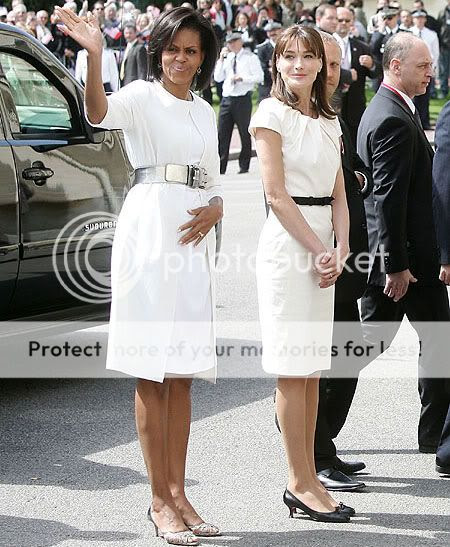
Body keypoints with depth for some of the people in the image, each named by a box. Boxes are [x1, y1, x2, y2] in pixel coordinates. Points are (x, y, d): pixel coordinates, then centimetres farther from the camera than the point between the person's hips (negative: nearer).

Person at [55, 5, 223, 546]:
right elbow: (99, 113, -24)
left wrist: (213, 210, -1)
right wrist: (93, 55, -41)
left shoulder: (204, 111, 18)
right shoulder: (142, 96, -1)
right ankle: (160, 500, 1)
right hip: (149, 230, -6)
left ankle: (177, 492, 15)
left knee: (181, 375, 9)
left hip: (194, 237, 6)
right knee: (152, 373, -3)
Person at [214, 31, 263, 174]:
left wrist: (242, 78, -16)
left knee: (245, 134, 3)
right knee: (222, 134, 1)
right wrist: (221, 59, 2)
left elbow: (259, 77, -7)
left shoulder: (250, 58, 0)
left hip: (242, 99, -5)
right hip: (227, 99, 5)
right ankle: (220, 167, 5)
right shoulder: (227, 58, 15)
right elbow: (217, 78, 10)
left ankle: (244, 166, 11)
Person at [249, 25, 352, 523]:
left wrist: (340, 251, -3)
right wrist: (319, 250, -11)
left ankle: (307, 478, 12)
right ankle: (301, 483, 0)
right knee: (293, 368, -5)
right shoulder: (271, 114, -4)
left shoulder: (329, 122, 16)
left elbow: (338, 195, 13)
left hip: (322, 244, 7)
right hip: (287, 240, -7)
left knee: (312, 367, 7)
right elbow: (276, 193, -10)